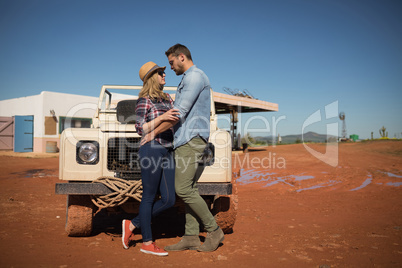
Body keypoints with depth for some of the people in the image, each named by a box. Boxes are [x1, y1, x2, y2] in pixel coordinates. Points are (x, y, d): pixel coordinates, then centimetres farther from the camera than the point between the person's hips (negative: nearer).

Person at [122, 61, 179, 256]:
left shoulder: (168, 99, 18)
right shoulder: (144, 100, -4)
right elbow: (140, 129, -11)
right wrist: (161, 118, -20)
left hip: (167, 151, 8)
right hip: (151, 149, -8)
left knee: (169, 199, 6)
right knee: (149, 197, 3)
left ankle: (133, 224, 22)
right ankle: (147, 243, 17)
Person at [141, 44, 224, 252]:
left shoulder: (195, 77, -9)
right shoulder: (187, 79, 24)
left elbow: (179, 113, -16)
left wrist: (154, 132, -10)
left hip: (191, 138, -10)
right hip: (185, 140, 10)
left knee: (183, 189, -11)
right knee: (189, 189, 8)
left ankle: (214, 231, 2)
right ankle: (191, 237, 13)